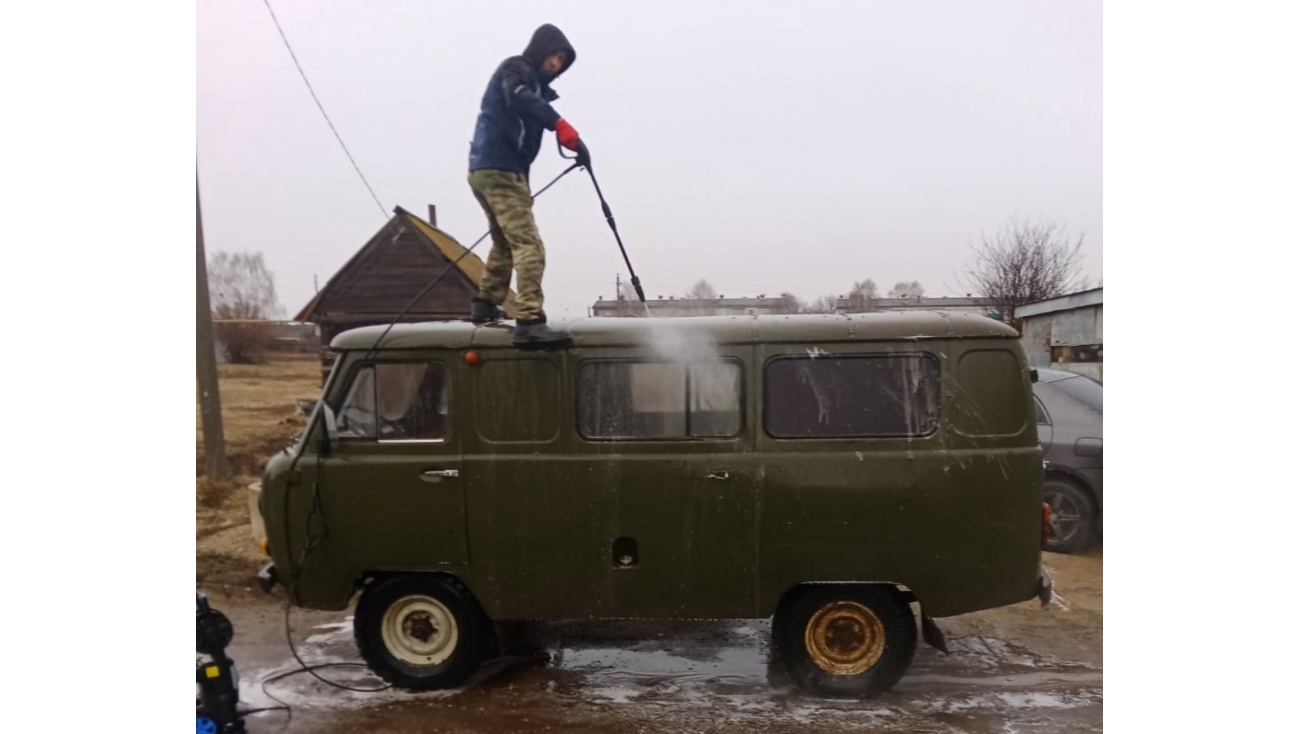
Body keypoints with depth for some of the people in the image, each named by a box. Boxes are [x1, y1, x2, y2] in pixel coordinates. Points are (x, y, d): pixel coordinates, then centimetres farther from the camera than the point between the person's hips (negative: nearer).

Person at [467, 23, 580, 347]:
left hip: (491, 169, 10)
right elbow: (518, 98, -24)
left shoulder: (533, 82, 24)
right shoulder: (515, 69, -2)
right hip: (500, 169, -10)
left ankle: (485, 304, 35)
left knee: (506, 242, 24)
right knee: (529, 244, -18)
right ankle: (530, 321, -26)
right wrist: (558, 122, -35)